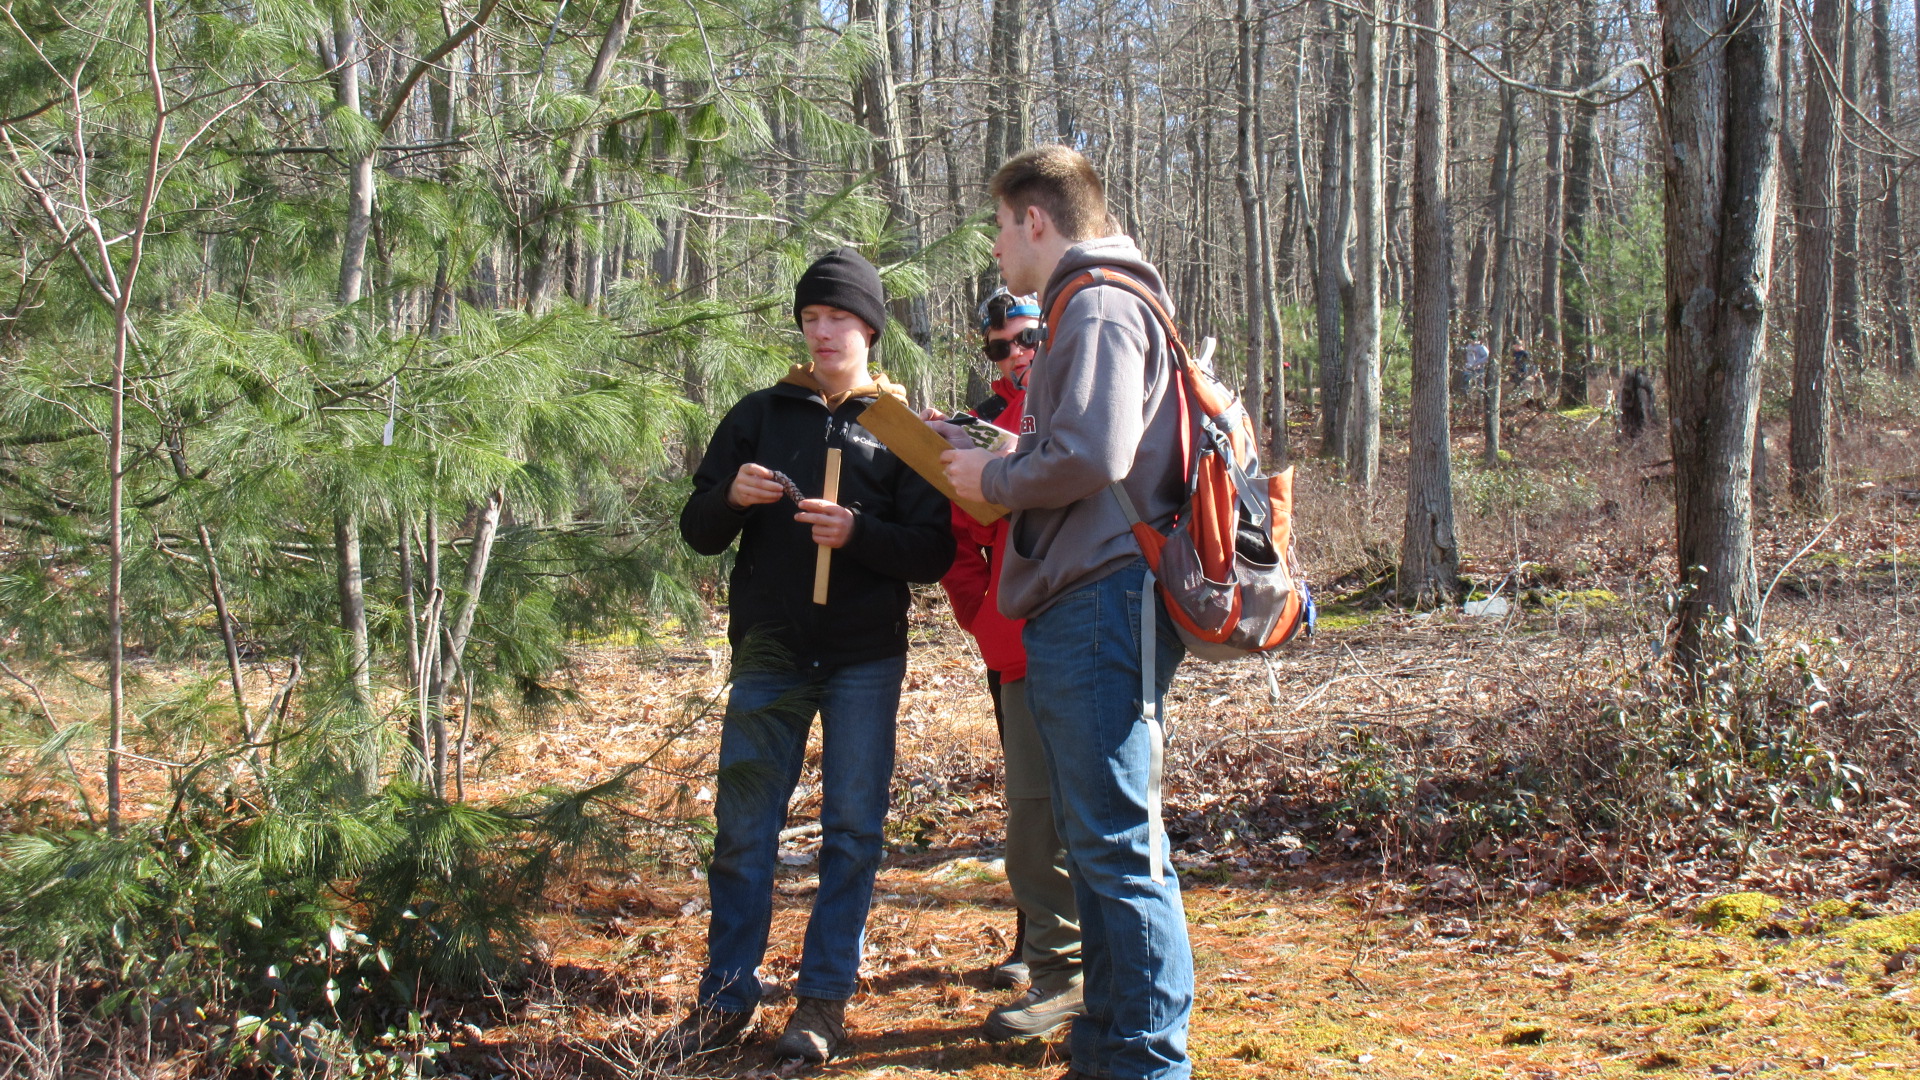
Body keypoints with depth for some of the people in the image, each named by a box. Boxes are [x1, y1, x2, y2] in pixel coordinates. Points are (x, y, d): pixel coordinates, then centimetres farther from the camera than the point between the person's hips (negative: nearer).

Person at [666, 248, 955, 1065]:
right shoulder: (760, 414, 10)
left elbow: (934, 553, -3)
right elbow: (698, 531, 9)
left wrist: (858, 533, -20)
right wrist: (731, 497, -13)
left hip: (866, 660, -1)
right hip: (770, 654, 2)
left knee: (852, 830, 2)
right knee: (742, 830, 3)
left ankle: (824, 999, 11)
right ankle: (726, 999, 12)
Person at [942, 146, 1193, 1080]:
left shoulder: (1100, 309, -10)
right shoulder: (1088, 309, 23)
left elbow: (1090, 456, -22)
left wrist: (992, 477, -7)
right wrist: (964, 444, 18)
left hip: (1101, 608, -11)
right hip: (1080, 612, 11)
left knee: (1118, 842, -8)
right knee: (1093, 837, 15)